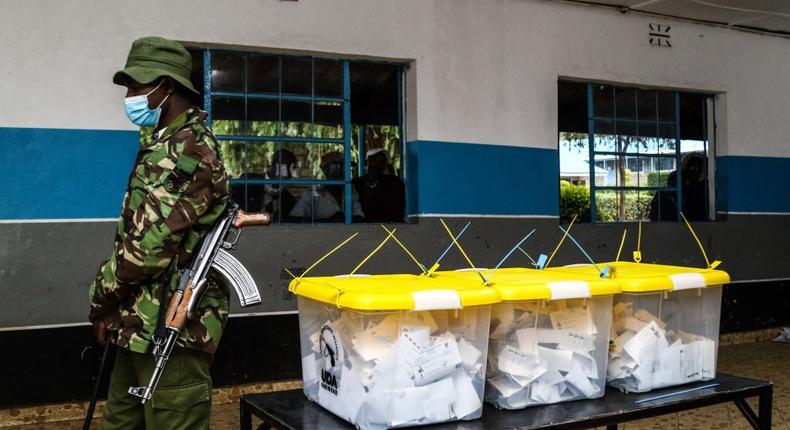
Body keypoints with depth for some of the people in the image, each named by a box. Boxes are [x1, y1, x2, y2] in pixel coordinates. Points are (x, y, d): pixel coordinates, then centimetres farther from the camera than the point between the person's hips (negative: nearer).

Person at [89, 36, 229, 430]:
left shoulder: (184, 151, -17)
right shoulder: (173, 144, 17)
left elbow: (149, 245, -22)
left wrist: (101, 298, -6)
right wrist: (116, 306, 13)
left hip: (171, 327, -10)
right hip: (145, 325, 10)